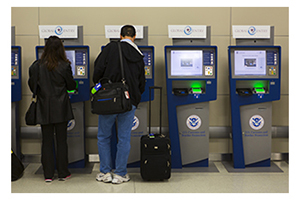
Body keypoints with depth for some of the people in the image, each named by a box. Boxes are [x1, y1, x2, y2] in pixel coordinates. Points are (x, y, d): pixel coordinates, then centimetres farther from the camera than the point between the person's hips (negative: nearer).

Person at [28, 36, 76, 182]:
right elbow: (71, 86, 1)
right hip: (60, 108, -2)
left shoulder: (37, 66, -4)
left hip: (44, 108, 2)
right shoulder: (64, 66, -10)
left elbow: (32, 85, 5)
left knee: (47, 141, 8)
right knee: (61, 140, 7)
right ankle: (63, 173, 13)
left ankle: (48, 174, 11)